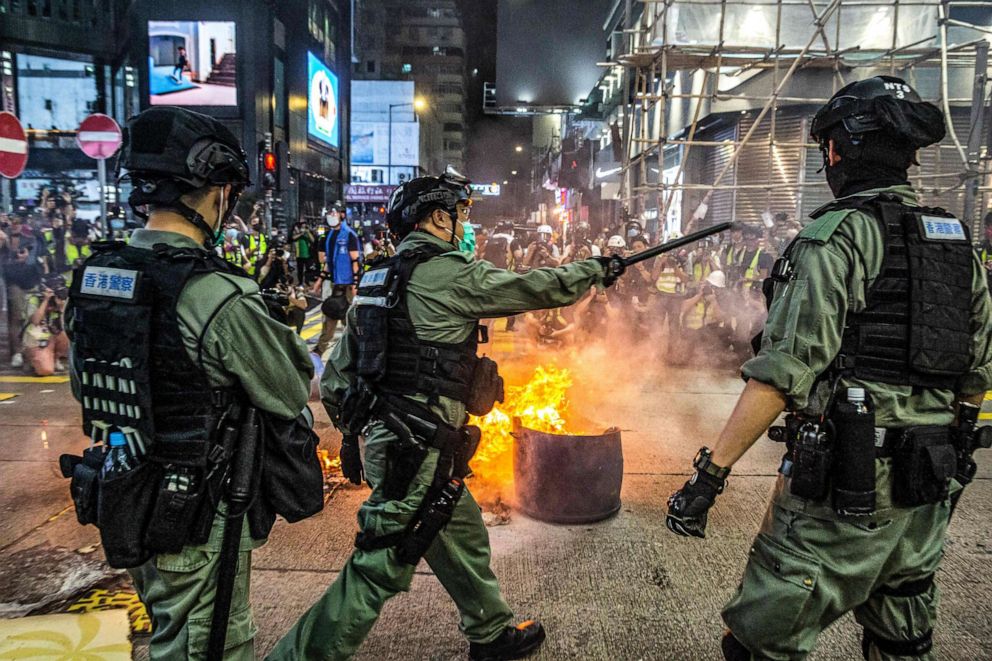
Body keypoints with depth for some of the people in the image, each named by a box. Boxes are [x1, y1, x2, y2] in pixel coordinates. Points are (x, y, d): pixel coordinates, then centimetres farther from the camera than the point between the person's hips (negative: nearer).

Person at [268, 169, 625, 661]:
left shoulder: (378, 279, 12)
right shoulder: (453, 274, -13)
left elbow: (334, 377, 14)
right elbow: (541, 288, -4)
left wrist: (353, 433, 24)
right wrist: (597, 270, 13)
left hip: (382, 435, 10)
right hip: (418, 449, -10)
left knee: (463, 534, 22)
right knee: (379, 569, 0)